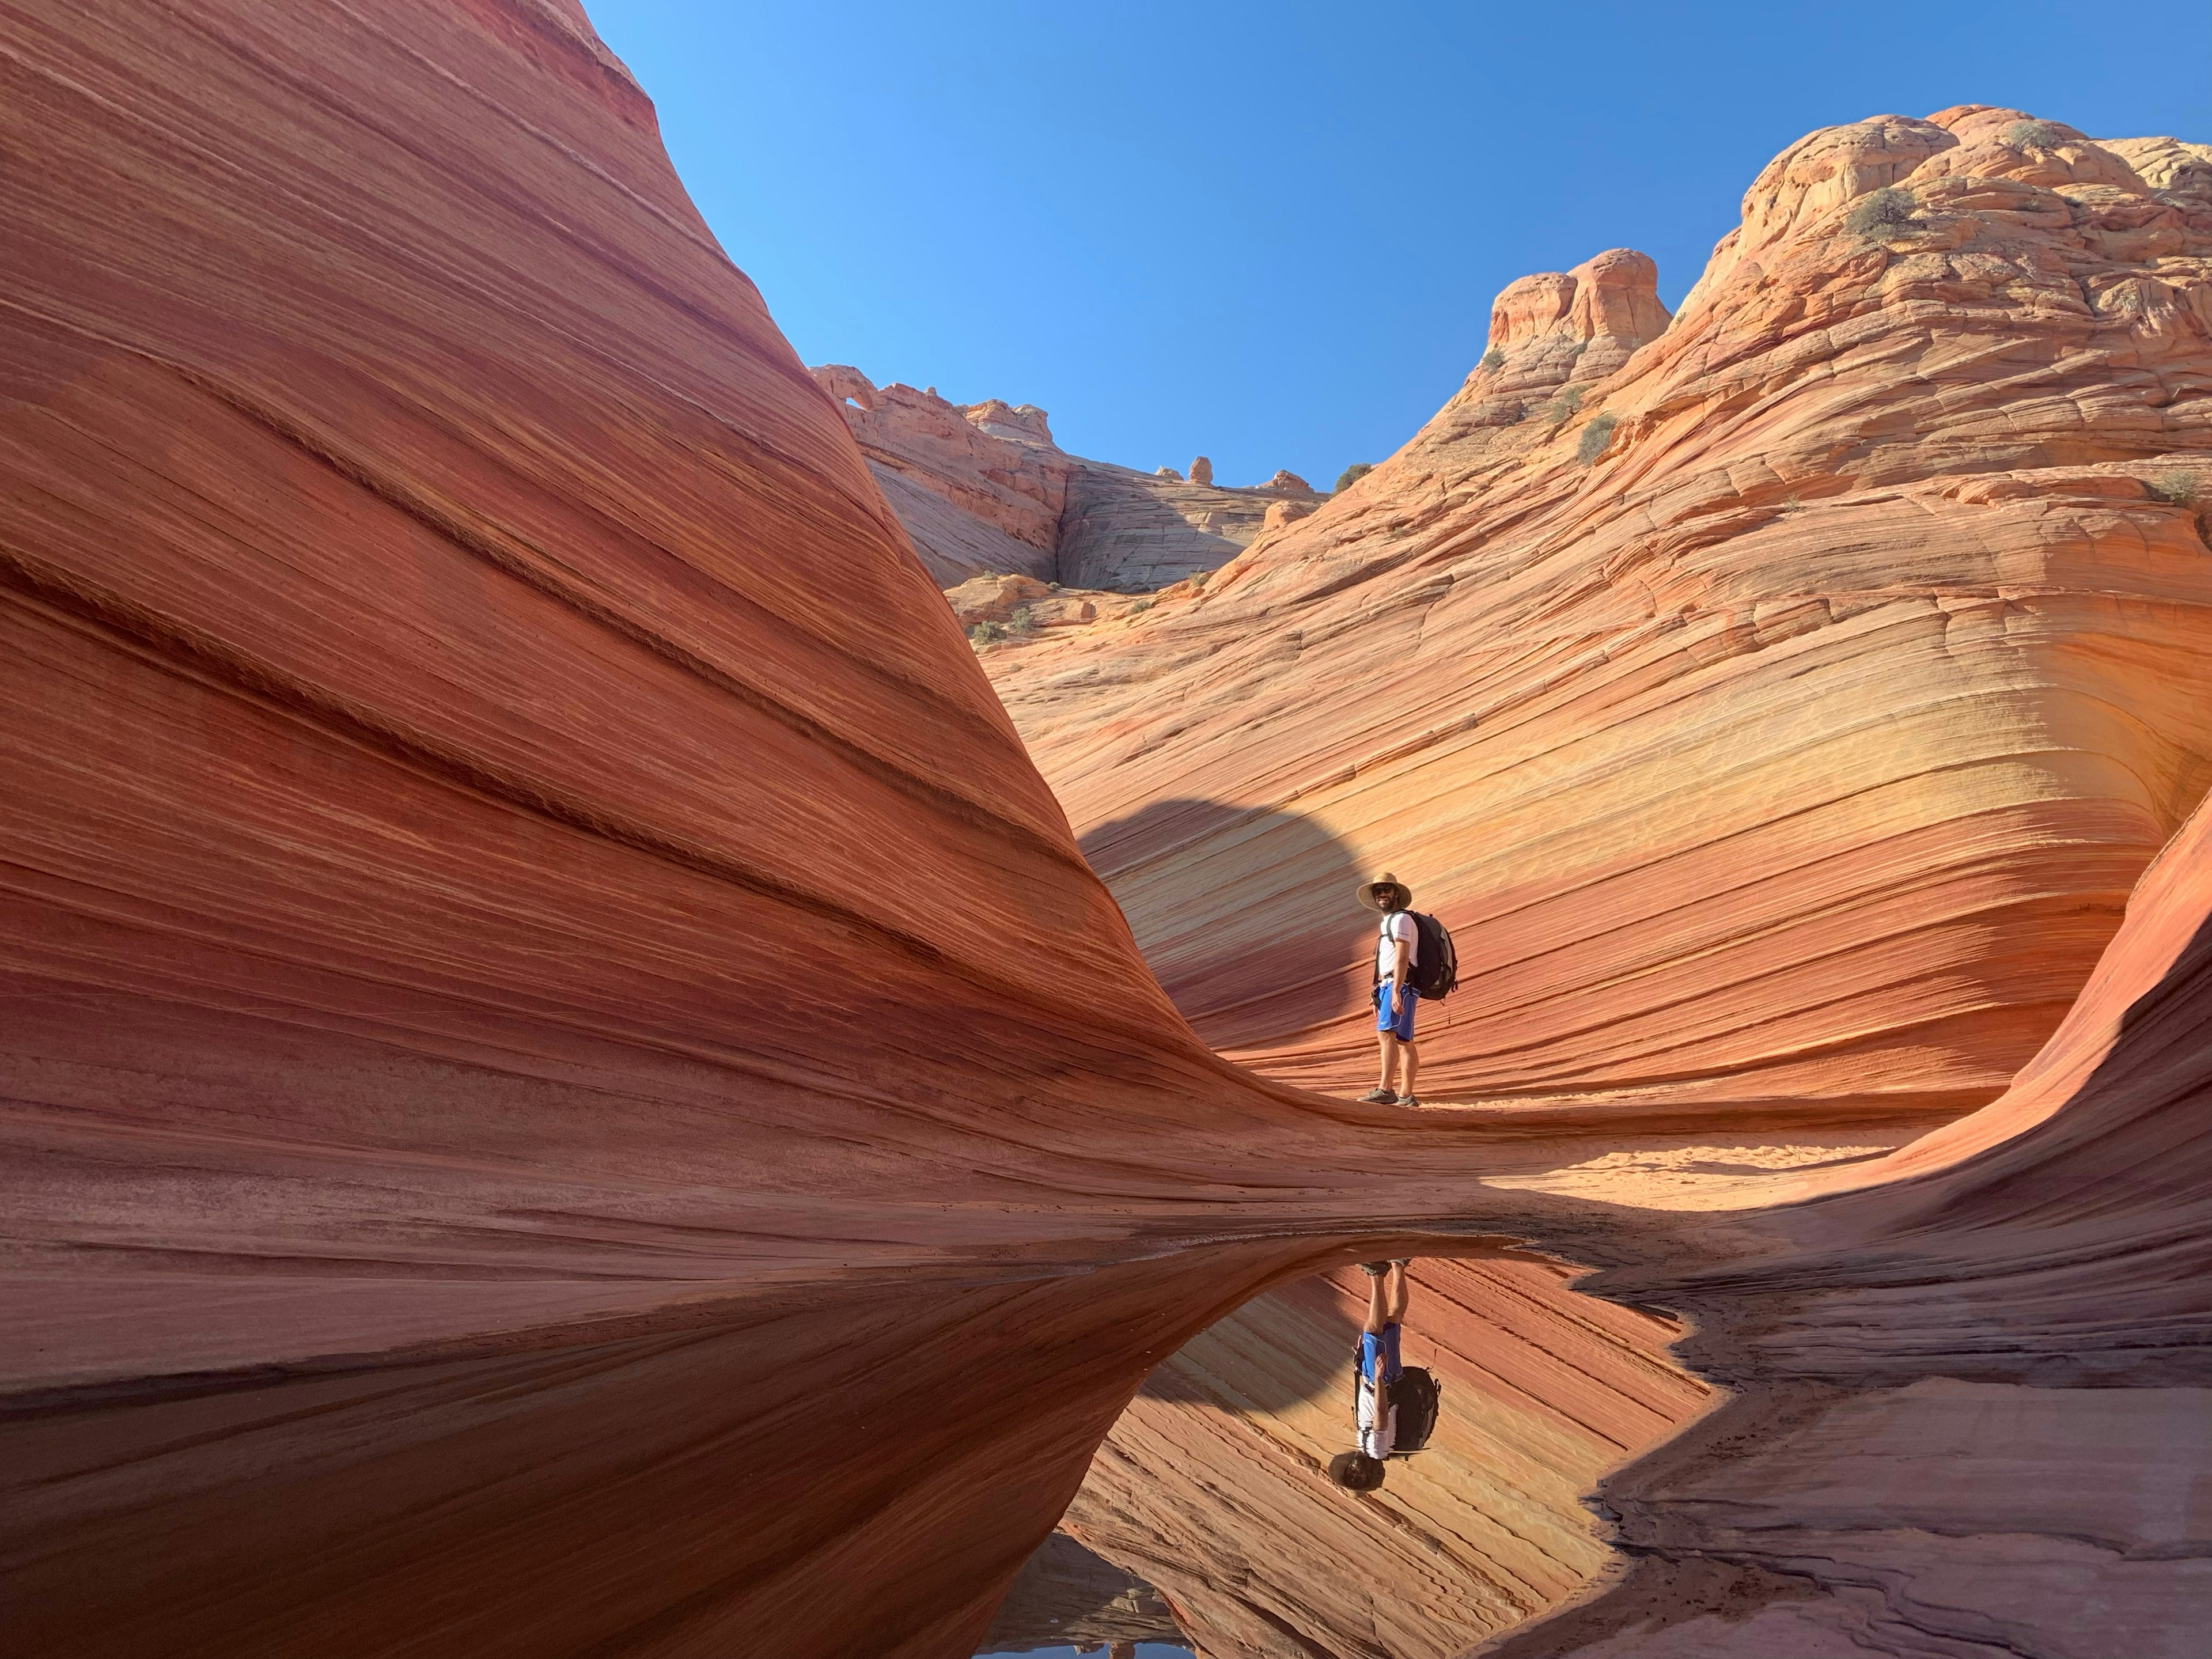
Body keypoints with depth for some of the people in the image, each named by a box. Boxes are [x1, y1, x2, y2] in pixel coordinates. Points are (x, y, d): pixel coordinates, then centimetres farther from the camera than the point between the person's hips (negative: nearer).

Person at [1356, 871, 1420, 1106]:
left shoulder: (1401, 919, -7)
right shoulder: (1387, 922, 24)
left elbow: (1402, 959, -19)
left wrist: (1395, 992, -28)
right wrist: (1378, 997, 23)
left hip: (1400, 985, -10)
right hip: (1388, 985, 10)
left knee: (1386, 1033, -21)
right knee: (1403, 1041, 8)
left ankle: (1385, 1089, -29)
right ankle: (1405, 1095, 9)